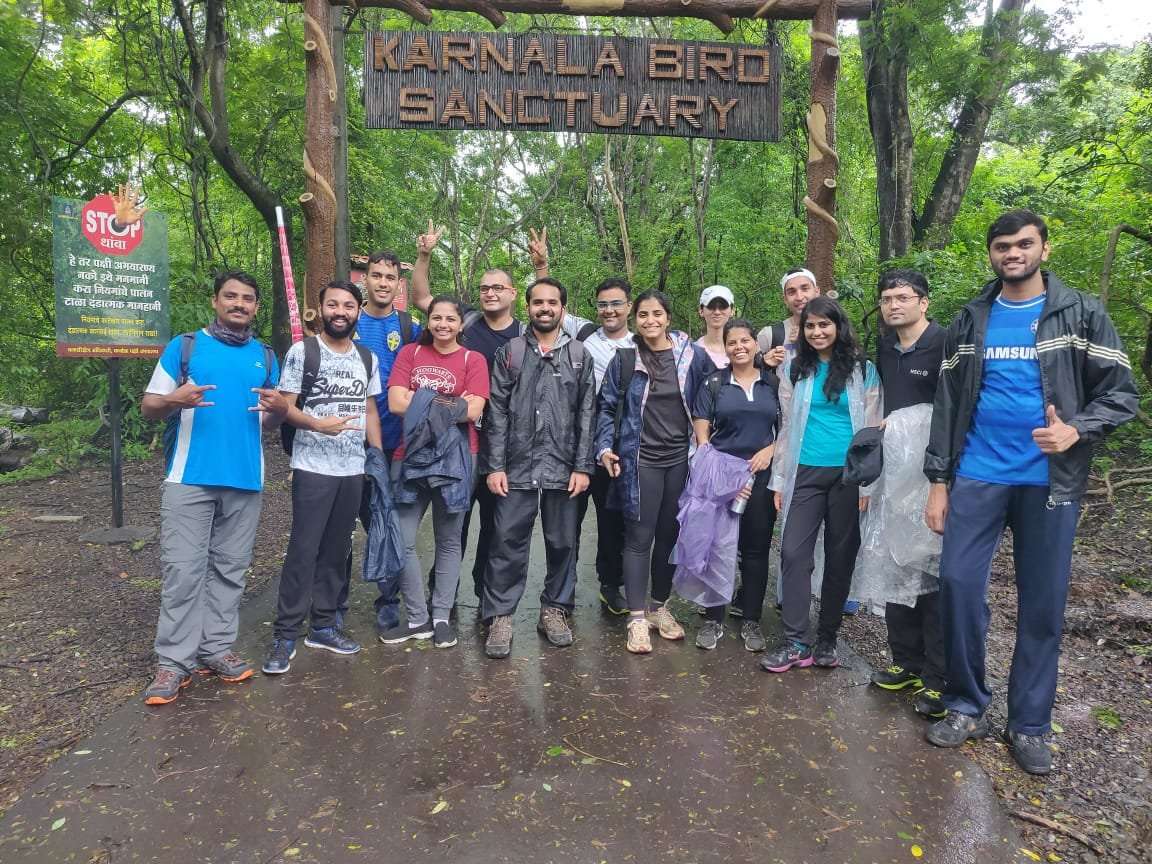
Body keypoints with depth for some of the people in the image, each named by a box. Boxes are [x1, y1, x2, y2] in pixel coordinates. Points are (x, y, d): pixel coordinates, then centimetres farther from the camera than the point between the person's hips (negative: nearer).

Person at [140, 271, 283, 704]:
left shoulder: (266, 356, 14)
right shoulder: (184, 346, 4)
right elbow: (148, 405, 3)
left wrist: (279, 407, -8)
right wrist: (174, 400, -20)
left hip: (245, 479, 3)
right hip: (189, 477, -3)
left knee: (229, 569, 9)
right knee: (183, 569, -4)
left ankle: (216, 648, 18)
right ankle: (174, 660, 4)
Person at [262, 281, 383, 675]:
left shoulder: (368, 359, 11)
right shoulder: (302, 351, -2)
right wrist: (317, 424, -24)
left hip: (354, 470, 5)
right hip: (312, 468, -4)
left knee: (336, 550, 11)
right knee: (303, 550, -5)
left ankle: (323, 625, 23)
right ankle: (285, 635, 5)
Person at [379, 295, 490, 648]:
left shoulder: (473, 360, 1)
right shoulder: (410, 353, 7)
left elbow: (473, 410, -13)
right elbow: (396, 402, -5)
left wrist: (421, 402, -9)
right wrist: (449, 403, -9)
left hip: (455, 460, -1)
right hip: (410, 457, 2)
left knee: (449, 540, 9)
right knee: (402, 541, 0)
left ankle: (441, 616, 22)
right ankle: (418, 618, 16)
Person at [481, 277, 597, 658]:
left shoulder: (579, 355, 7)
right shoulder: (510, 353, 6)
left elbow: (586, 415, 4)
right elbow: (497, 413, 2)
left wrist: (582, 467, -3)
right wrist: (495, 466, -5)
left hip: (563, 469, 1)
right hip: (516, 468, -1)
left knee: (562, 543, 9)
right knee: (508, 542, 0)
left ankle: (555, 609, 25)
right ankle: (500, 616, 11)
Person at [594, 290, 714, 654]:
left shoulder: (694, 356, 1)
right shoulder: (624, 358, -1)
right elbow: (607, 406, 4)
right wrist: (605, 447, -6)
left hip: (682, 458, 2)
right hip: (640, 460, -2)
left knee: (670, 535, 11)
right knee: (639, 537, 0)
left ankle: (659, 606, 27)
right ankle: (637, 617, 8)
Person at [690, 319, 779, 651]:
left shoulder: (773, 383, 9)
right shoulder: (714, 384, 4)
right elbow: (701, 434, 0)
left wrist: (770, 450, -8)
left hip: (762, 477, 1)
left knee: (756, 549, 6)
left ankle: (751, 621, 19)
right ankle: (713, 620, 14)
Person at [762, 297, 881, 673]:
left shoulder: (863, 370, 4)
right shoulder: (794, 370, 8)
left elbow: (871, 429, 3)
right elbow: (787, 427, 10)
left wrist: (868, 484, -3)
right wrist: (779, 479, 6)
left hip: (847, 475, -1)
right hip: (805, 473, 1)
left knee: (840, 556, 6)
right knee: (793, 552, -7)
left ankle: (827, 639, 19)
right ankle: (795, 642, -1)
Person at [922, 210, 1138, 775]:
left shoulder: (1081, 314, 2)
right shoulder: (970, 322, 8)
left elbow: (1120, 393, 1)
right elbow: (947, 405, 8)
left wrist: (1077, 430, -20)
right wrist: (938, 482, 4)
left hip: (1050, 480, -1)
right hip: (978, 477, 2)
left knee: (1043, 602, 5)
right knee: (959, 584, -3)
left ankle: (1029, 725, 20)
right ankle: (966, 707, 16)